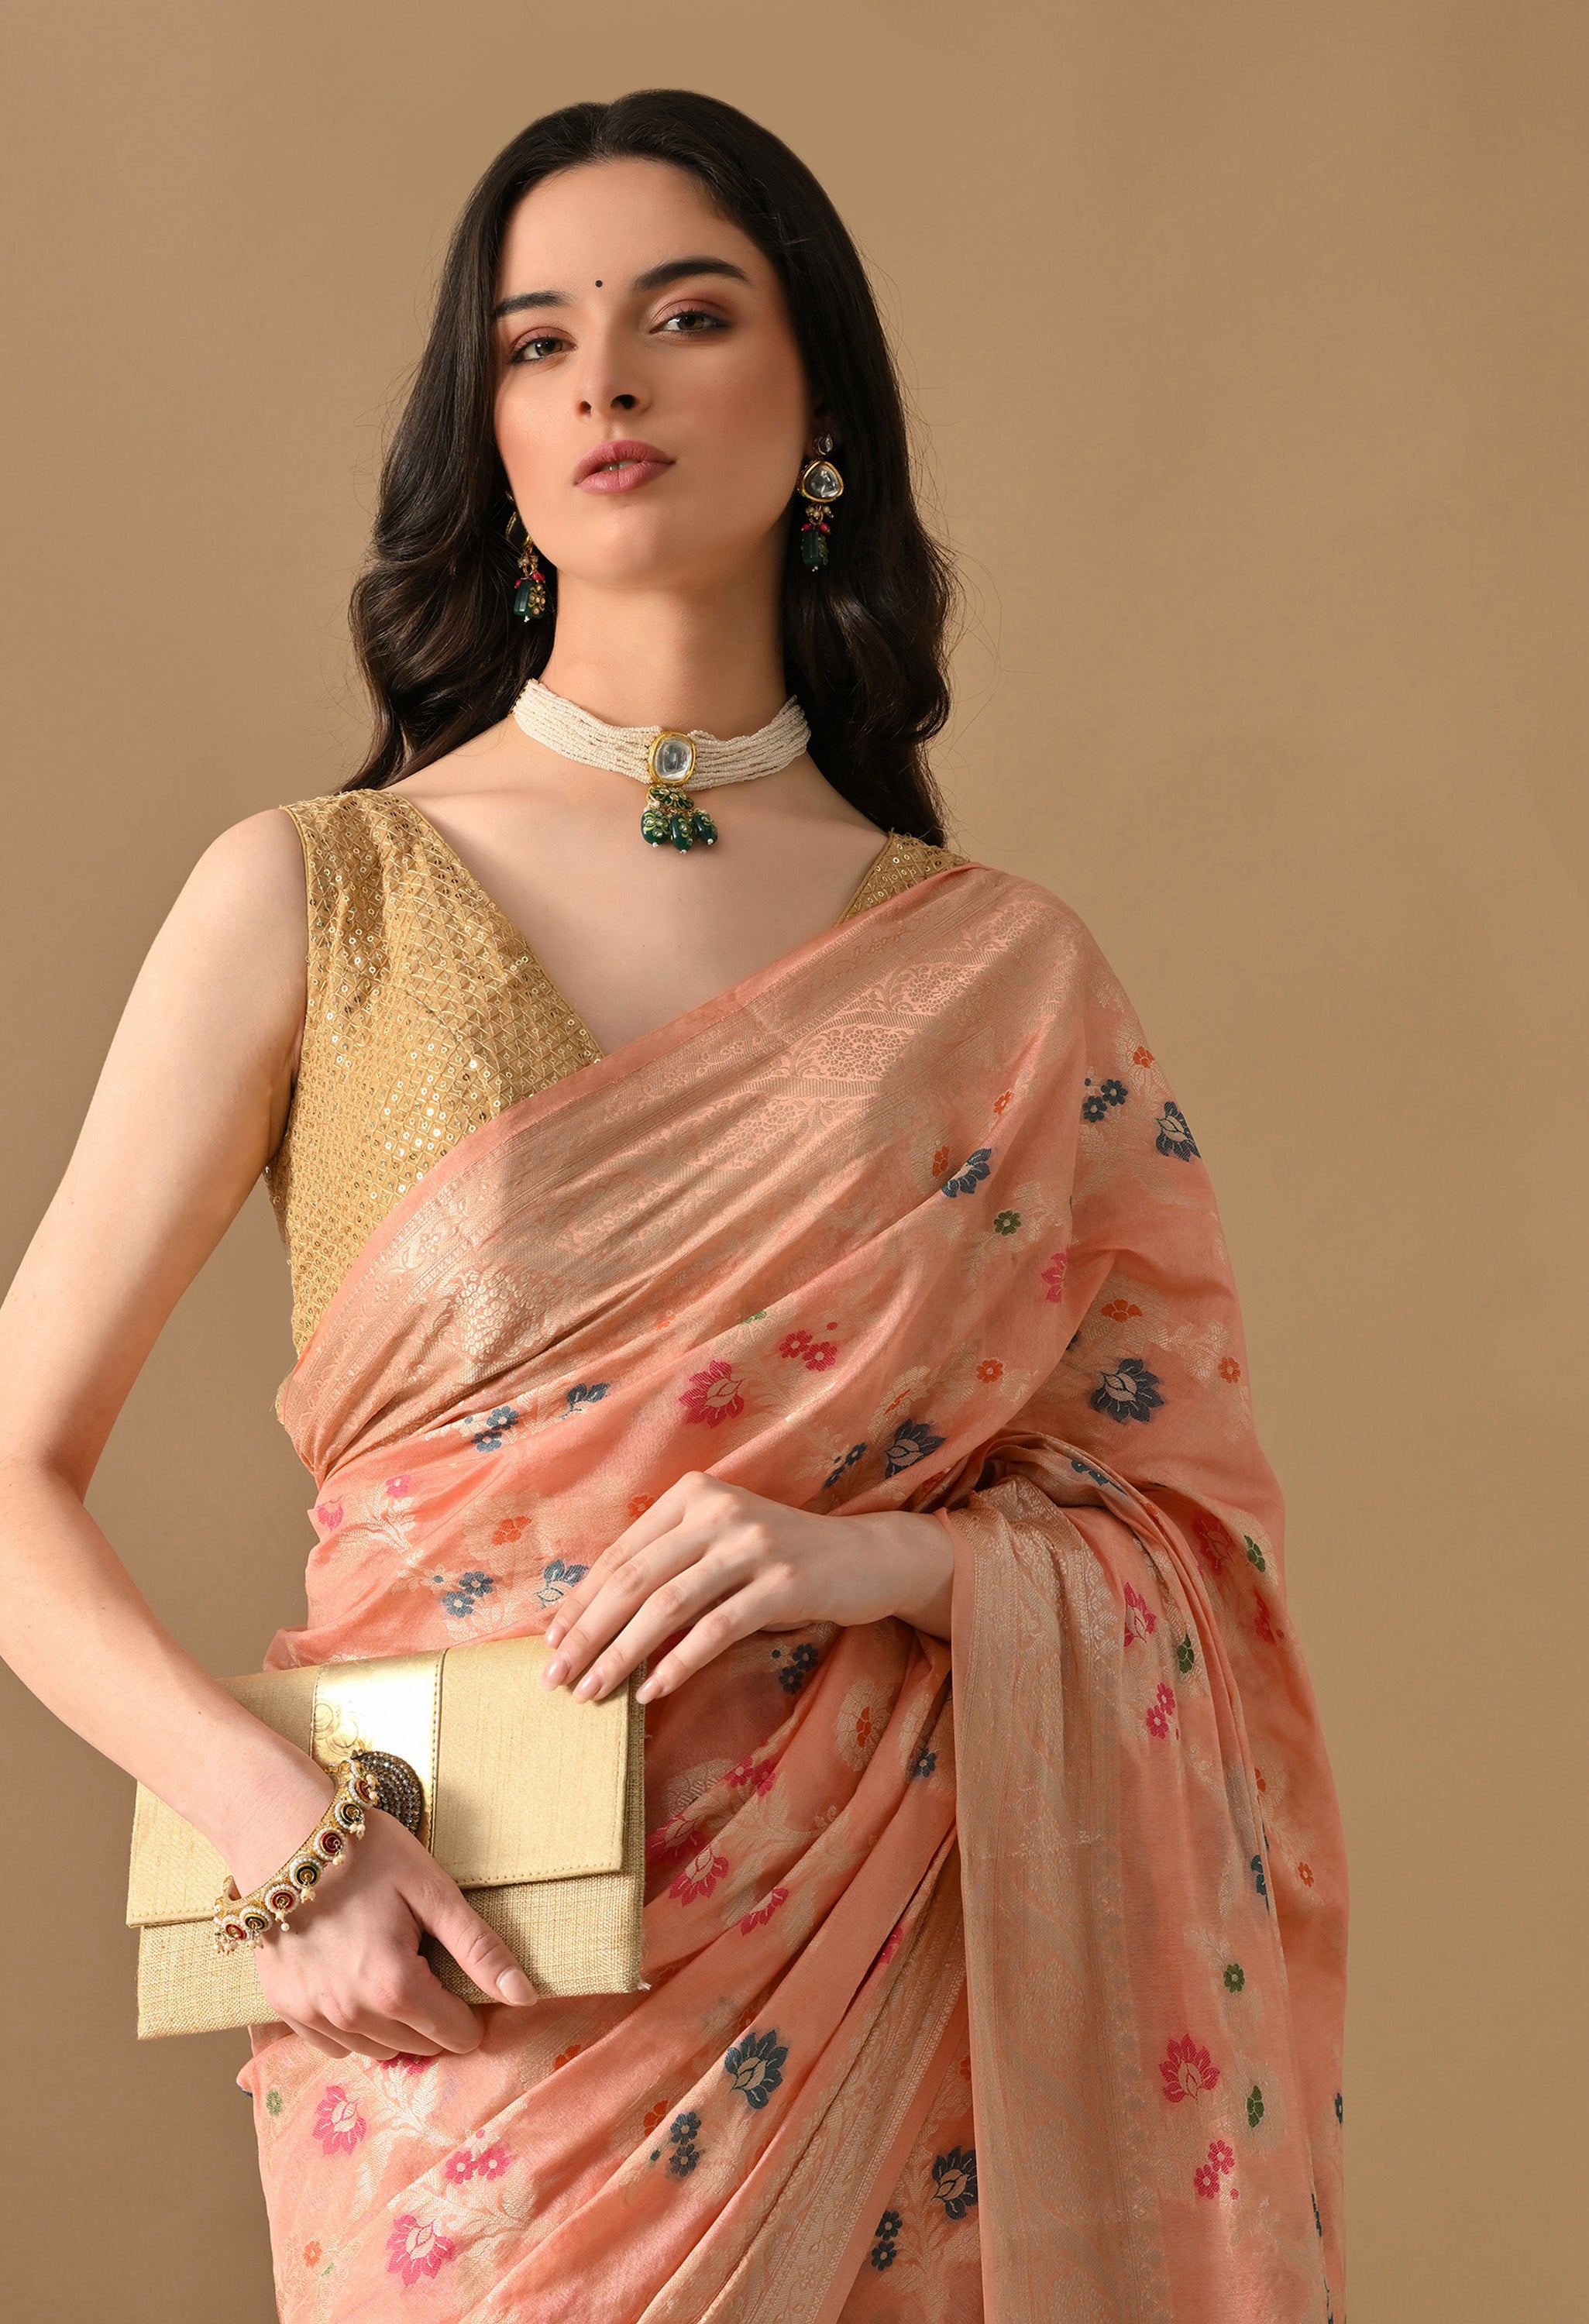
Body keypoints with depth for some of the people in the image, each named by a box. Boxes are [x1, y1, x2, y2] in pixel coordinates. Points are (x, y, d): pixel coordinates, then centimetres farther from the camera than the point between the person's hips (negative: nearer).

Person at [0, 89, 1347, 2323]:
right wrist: (269, 1816, -18)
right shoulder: (315, 901, -1)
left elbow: (1180, 1527, 6)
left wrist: (872, 1559, -14)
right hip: (463, 2001, -1)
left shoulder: (1003, 974, 3)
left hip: (894, 1999, 2)